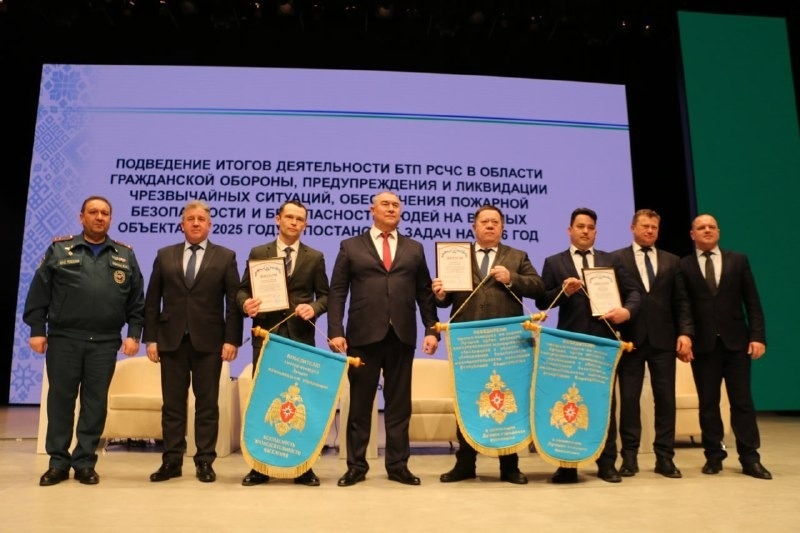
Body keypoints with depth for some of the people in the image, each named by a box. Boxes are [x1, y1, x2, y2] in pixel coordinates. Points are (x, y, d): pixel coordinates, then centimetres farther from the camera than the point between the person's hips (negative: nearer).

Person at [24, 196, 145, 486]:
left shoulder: (125, 255, 9)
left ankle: (85, 462, 15)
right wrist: (37, 330, -2)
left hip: (105, 343, 1)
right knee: (60, 399, 5)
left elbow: (137, 300, 8)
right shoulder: (59, 249, 5)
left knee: (95, 402, 5)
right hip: (63, 339, -1)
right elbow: (38, 293, 3)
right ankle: (58, 462, 17)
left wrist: (134, 333, 1)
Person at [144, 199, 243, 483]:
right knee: (172, 403, 7)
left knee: (207, 403, 4)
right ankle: (172, 461, 16)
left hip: (209, 341, -2)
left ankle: (205, 461, 12)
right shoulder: (165, 255, 10)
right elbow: (152, 300, 8)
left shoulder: (226, 257, 4)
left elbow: (234, 301, -1)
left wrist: (232, 339, -8)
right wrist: (151, 338, 1)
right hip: (171, 340, 2)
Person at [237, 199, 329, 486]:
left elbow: (324, 295, 8)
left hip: (301, 336, 0)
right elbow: (243, 289, 8)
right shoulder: (257, 253, 8)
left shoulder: (315, 257, 8)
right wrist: (245, 303, -14)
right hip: (265, 334, 1)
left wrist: (314, 308, -13)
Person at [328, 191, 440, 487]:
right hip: (363, 335, -1)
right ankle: (356, 465, 17)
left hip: (402, 336, 2)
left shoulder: (414, 249, 13)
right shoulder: (350, 247, 7)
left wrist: (432, 330, 0)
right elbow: (337, 292, 2)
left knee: (399, 403, 7)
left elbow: (424, 293, 10)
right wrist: (335, 331, -8)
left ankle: (398, 465, 18)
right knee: (360, 403, 6)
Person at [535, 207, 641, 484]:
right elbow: (542, 301, 0)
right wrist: (563, 290, -18)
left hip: (604, 339, 2)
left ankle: (607, 463, 15)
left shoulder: (611, 260, 12)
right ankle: (567, 465, 11)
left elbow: (633, 291, 6)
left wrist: (627, 310, -14)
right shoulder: (554, 262, 6)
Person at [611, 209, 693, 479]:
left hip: (663, 339, 3)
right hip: (630, 338, -2)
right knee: (629, 399, 3)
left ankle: (665, 457, 14)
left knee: (666, 399, 4)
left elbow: (681, 301, 8)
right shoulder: (616, 259, 4)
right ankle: (629, 457, 12)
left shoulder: (671, 261, 13)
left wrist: (685, 332, -3)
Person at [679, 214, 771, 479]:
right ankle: (714, 455, 15)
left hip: (736, 341, 1)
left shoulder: (738, 260, 8)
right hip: (702, 344, -1)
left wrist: (758, 336, -4)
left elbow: (752, 302, 5)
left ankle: (750, 458, 11)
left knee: (742, 401, 3)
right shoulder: (682, 266, 3)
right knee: (708, 403, 5)